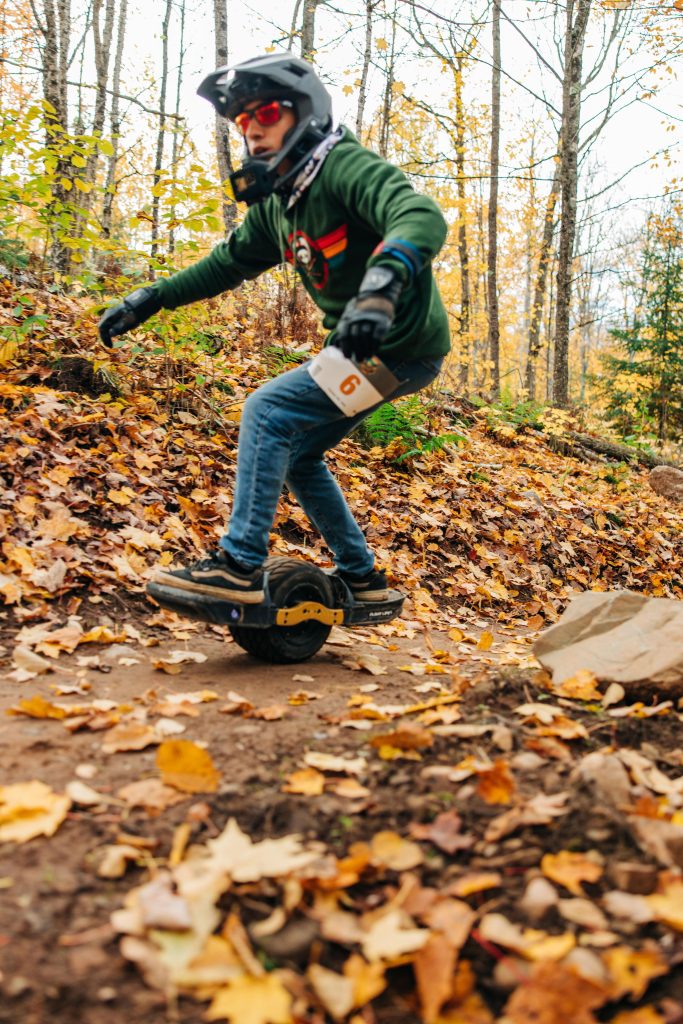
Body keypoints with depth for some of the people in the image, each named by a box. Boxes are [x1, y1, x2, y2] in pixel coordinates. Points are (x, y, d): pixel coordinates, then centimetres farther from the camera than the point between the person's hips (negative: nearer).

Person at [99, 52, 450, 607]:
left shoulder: (345, 166, -18)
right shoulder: (275, 204, 9)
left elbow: (423, 217, -35)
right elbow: (229, 261, 21)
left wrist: (380, 286, -54)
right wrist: (148, 300, 16)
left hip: (403, 346, -9)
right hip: (361, 344, 9)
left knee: (268, 411, -17)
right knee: (296, 453, 14)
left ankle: (240, 566, -11)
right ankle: (362, 576, 23)